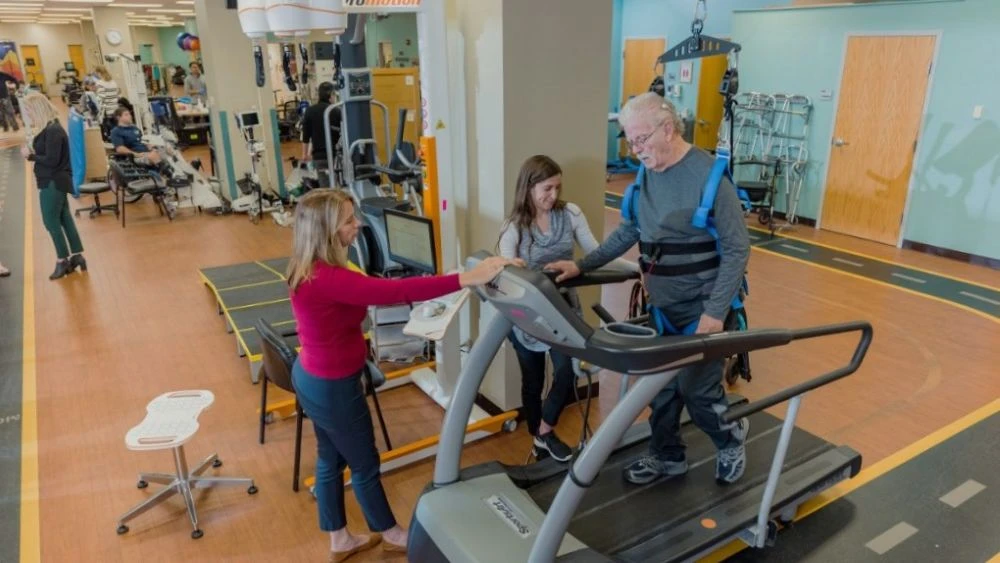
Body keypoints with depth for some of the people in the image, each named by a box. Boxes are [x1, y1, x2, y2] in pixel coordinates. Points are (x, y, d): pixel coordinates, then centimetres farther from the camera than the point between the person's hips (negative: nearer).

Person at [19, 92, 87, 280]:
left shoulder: (53, 131, -19)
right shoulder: (49, 128, 10)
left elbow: (52, 160, -22)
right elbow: (47, 155, 12)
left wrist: (31, 156, -13)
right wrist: (32, 153, -2)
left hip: (53, 182, -10)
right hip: (54, 181, 10)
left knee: (51, 221, -2)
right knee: (64, 219, 13)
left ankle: (63, 261, 6)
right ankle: (76, 256, 19)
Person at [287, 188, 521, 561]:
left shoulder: (311, 268, -2)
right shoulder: (326, 279, -33)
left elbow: (369, 293, 9)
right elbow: (393, 291, -42)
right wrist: (469, 278, -45)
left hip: (313, 377, 9)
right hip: (332, 388, -9)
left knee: (331, 460, 24)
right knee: (365, 465, 14)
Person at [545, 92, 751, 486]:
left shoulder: (708, 175, -17)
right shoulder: (646, 175, 3)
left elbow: (737, 248, -15)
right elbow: (627, 233, 13)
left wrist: (716, 311, -20)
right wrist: (582, 266, 5)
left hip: (700, 307, -6)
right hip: (661, 305, 6)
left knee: (697, 390, 1)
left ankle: (732, 439, 31)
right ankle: (666, 455, 33)